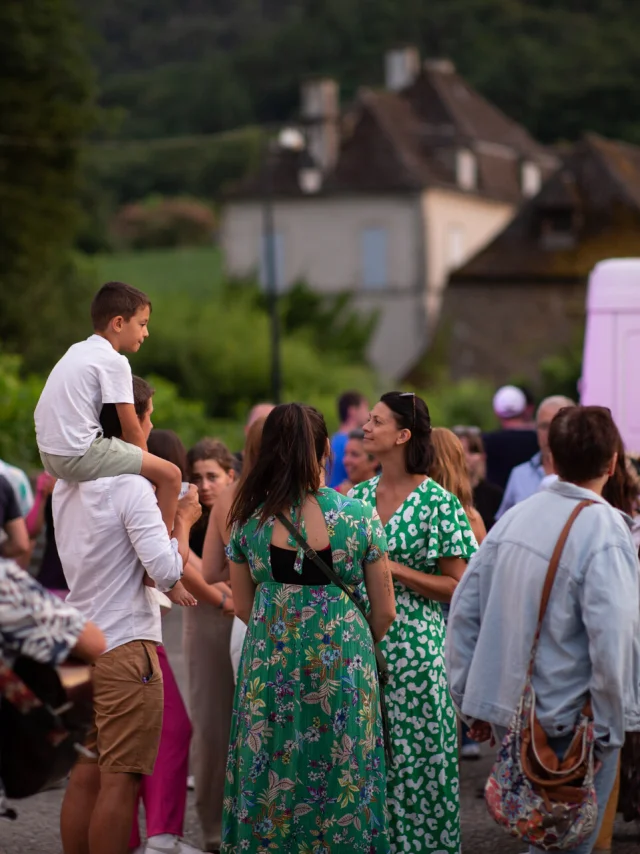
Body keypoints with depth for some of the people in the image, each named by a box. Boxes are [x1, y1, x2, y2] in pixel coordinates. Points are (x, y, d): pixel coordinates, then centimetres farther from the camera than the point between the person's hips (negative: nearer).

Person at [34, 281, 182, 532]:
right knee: (169, 474, -7)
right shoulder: (114, 361, -10)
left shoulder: (78, 351, 16)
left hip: (50, 455, 10)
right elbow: (131, 429, -9)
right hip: (79, 455, -10)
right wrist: (144, 465, 8)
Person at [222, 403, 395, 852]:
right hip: (342, 668, -1)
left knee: (272, 781, 11)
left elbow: (243, 606, 6)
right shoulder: (359, 516, -7)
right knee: (340, 779, 9)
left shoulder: (250, 517, -3)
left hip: (270, 667, 1)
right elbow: (384, 612, -1)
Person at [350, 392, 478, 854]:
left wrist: (395, 570, -16)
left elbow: (458, 586, -10)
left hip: (413, 647, -5)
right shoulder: (359, 495, 9)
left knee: (412, 756, -1)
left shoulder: (438, 503, -8)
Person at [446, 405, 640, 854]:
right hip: (566, 724, -7)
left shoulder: (516, 516, 3)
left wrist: (471, 700, 15)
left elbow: (464, 609, 7)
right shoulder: (604, 534, -18)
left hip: (508, 713, 7)